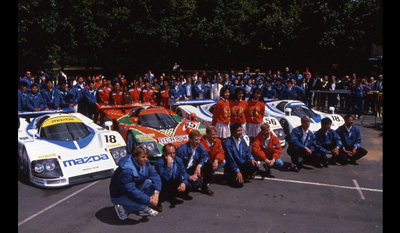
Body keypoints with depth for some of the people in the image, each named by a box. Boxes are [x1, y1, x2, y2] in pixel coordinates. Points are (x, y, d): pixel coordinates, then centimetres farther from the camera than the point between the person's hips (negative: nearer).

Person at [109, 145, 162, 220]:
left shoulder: (144, 163, -9)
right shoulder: (126, 170, -33)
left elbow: (155, 176, -7)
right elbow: (131, 190, -33)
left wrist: (156, 193, -23)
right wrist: (149, 200, -29)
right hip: (120, 196, -8)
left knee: (150, 182, -18)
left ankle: (142, 209, -4)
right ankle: (123, 208, -2)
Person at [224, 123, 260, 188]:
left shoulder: (242, 139, 2)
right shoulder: (227, 143, -19)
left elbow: (247, 151, 12)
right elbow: (230, 159, -19)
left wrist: (251, 158, -9)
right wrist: (237, 171, -20)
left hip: (242, 163, 6)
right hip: (232, 167, -6)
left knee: (256, 166, -19)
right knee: (238, 184, -23)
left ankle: (242, 175, 6)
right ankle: (230, 176, 11)